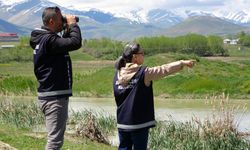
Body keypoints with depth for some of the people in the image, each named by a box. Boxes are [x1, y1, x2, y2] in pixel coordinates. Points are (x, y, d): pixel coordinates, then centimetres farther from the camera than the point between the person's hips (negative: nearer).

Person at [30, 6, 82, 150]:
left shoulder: (43, 38, 12)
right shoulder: (48, 40, -19)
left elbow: (65, 43, 25)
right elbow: (76, 43, -27)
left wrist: (69, 29, 10)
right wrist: (73, 24, -11)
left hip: (53, 96, 11)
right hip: (54, 97, -11)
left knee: (56, 137, 18)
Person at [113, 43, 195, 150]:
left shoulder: (118, 74, 4)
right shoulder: (143, 73, -11)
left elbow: (117, 96, 9)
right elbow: (164, 69, -8)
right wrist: (183, 63, -1)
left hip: (122, 122, 5)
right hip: (139, 123, -5)